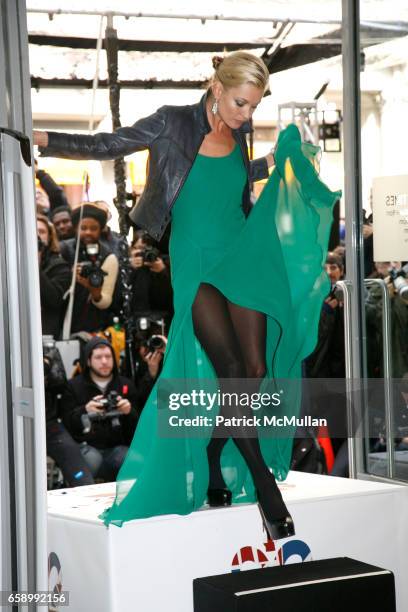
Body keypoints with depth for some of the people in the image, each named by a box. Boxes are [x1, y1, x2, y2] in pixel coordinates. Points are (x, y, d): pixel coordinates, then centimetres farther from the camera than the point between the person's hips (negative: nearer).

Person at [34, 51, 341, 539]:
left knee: (256, 370, -4)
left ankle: (211, 467, 16)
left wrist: (273, 163, 18)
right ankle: (264, 488, -11)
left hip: (242, 256, 5)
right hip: (197, 264, -5)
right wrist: (43, 141, -16)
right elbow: (106, 146, -5)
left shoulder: (237, 133, 8)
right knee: (232, 371, -16)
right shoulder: (173, 123, -6)